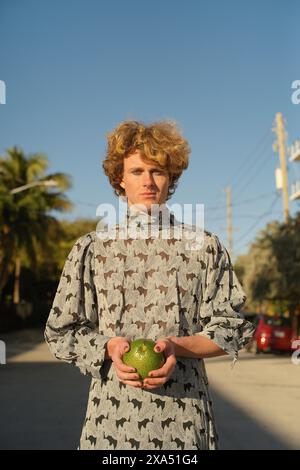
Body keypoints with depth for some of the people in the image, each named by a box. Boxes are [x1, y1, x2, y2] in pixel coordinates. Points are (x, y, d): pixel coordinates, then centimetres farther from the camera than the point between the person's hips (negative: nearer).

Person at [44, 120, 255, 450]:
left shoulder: (204, 247, 4)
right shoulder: (91, 249, 5)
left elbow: (229, 329, 4)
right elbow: (61, 332, 7)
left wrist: (176, 346, -13)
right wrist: (109, 347, -12)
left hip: (184, 412, 0)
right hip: (112, 412, 0)